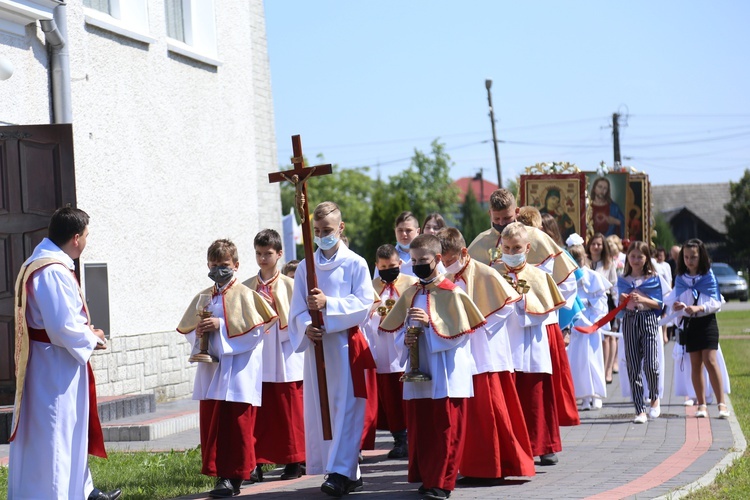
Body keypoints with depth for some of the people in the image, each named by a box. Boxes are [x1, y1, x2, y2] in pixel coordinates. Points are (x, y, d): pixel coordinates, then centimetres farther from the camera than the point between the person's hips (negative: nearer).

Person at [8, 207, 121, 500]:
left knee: (72, 430, 20)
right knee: (55, 431, -4)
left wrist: (85, 330, 10)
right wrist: (91, 340, -9)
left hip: (51, 365, 11)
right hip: (54, 367, -11)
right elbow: (62, 327, -25)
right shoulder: (53, 271, -22)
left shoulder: (39, 264, 10)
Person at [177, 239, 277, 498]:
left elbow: (255, 328, -13)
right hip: (211, 370, 6)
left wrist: (222, 325, -18)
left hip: (238, 372, -6)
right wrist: (197, 332, -5)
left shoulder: (244, 295, -4)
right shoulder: (203, 298, 13)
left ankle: (234, 478, 1)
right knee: (211, 424, 4)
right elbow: (186, 329, 18)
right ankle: (221, 475, 12)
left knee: (237, 426, -4)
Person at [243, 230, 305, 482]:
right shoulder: (247, 287, 8)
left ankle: (293, 461, 12)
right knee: (258, 412, 2)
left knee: (289, 411, 3)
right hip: (257, 357, 2)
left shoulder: (289, 285, 0)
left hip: (286, 358, -2)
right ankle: (256, 463, 6)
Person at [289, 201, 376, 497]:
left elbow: (364, 304, -9)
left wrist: (327, 303, -20)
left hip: (346, 344, -4)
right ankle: (349, 473, 14)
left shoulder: (355, 264, 0)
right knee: (319, 409, 5)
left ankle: (342, 472, -10)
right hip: (316, 345, 4)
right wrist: (306, 328, -14)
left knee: (345, 406, -8)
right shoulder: (305, 268, 9)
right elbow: (296, 310, 7)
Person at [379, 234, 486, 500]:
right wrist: (406, 339, -6)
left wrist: (431, 323, -19)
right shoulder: (410, 294, 10)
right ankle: (426, 477, 18)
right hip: (418, 372, 5)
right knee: (419, 427, 7)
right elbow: (401, 330, 16)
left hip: (446, 375, -5)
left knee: (445, 430, -3)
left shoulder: (451, 293, -7)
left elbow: (461, 333, -11)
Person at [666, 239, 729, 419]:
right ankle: (701, 404, 10)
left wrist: (699, 308, -23)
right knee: (695, 364, 5)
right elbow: (674, 301, 4)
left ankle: (721, 404, -12)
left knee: (710, 361, -13)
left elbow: (716, 303, -8)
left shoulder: (709, 277, -4)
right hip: (689, 323, 3)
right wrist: (677, 306, -20)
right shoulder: (680, 279, 5)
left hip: (707, 322, -3)